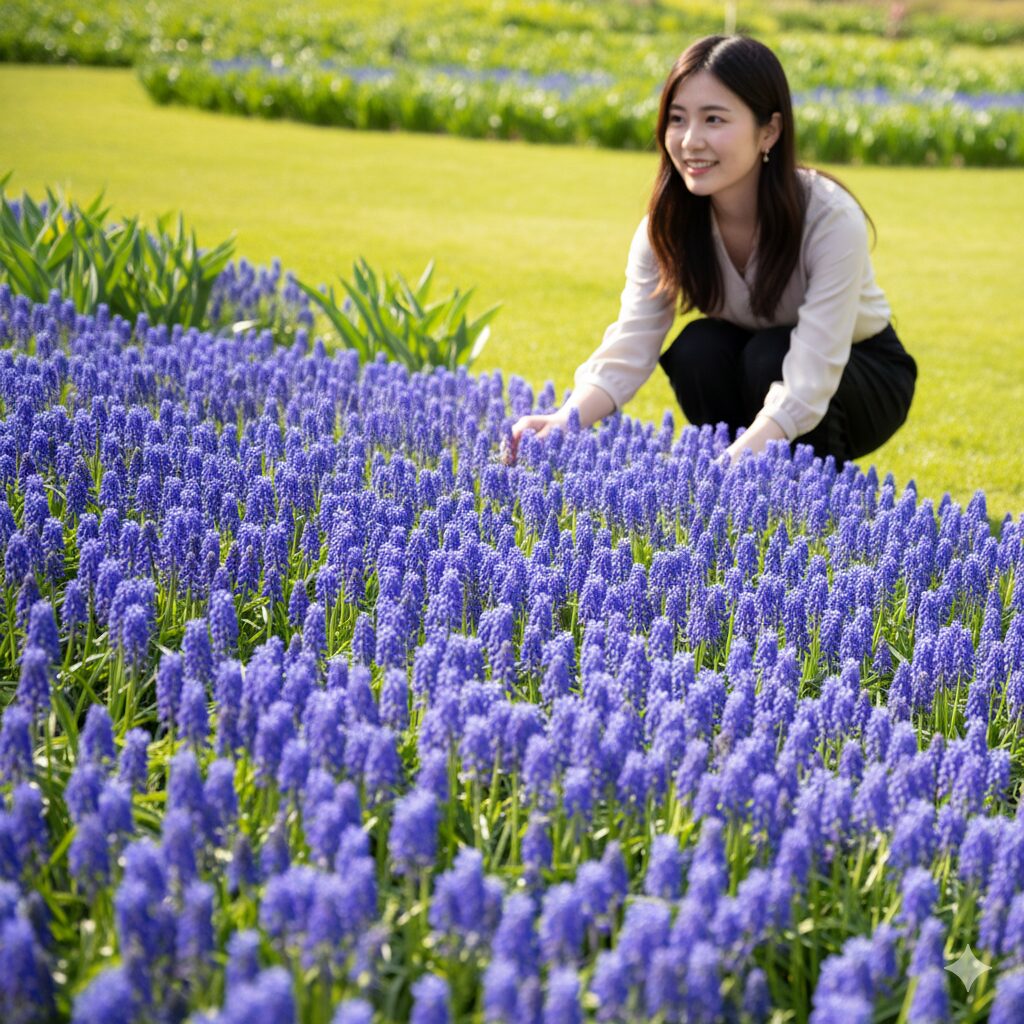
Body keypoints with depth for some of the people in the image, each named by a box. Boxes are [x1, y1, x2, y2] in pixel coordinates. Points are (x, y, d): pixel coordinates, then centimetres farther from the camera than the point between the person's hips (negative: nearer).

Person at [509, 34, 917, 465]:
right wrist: (563, 423, -47)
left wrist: (735, 458, -58)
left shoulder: (831, 220, -32)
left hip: (862, 374, -3)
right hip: (751, 367, 4)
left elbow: (807, 384, -40)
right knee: (697, 350, -27)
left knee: (770, 356, -32)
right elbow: (628, 350, -26)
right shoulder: (669, 222, -18)